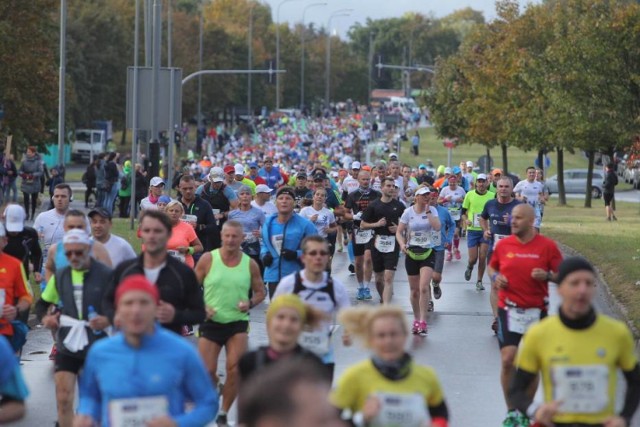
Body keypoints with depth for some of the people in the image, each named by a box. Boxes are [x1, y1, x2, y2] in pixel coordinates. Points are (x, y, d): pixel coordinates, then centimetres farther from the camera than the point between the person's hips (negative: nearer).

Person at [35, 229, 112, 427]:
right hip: (67, 346, 3)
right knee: (63, 399, -5)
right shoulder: (60, 276, 5)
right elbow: (42, 303, 18)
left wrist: (109, 320, -22)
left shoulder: (106, 275, -10)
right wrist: (45, 318, -3)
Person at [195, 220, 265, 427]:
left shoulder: (250, 264, 0)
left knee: (235, 369, -12)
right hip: (211, 322, 0)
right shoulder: (208, 259, -4)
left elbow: (260, 292, 10)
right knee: (207, 371, -3)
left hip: (238, 322, 0)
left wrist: (250, 303, -10)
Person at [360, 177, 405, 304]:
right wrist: (376, 224, -11)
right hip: (377, 244, 2)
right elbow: (362, 225, 5)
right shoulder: (373, 205, 2)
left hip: (392, 245, -2)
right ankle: (383, 300, 36)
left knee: (388, 278, -13)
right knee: (378, 278, 12)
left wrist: (399, 228, -6)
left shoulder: (399, 206, 3)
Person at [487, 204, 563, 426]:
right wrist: (495, 277, -4)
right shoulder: (503, 244, 2)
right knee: (507, 360, -10)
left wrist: (547, 276, -19)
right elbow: (492, 266, 18)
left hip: (536, 310, 0)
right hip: (509, 310, 1)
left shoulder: (547, 246, -4)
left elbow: (561, 274, 1)